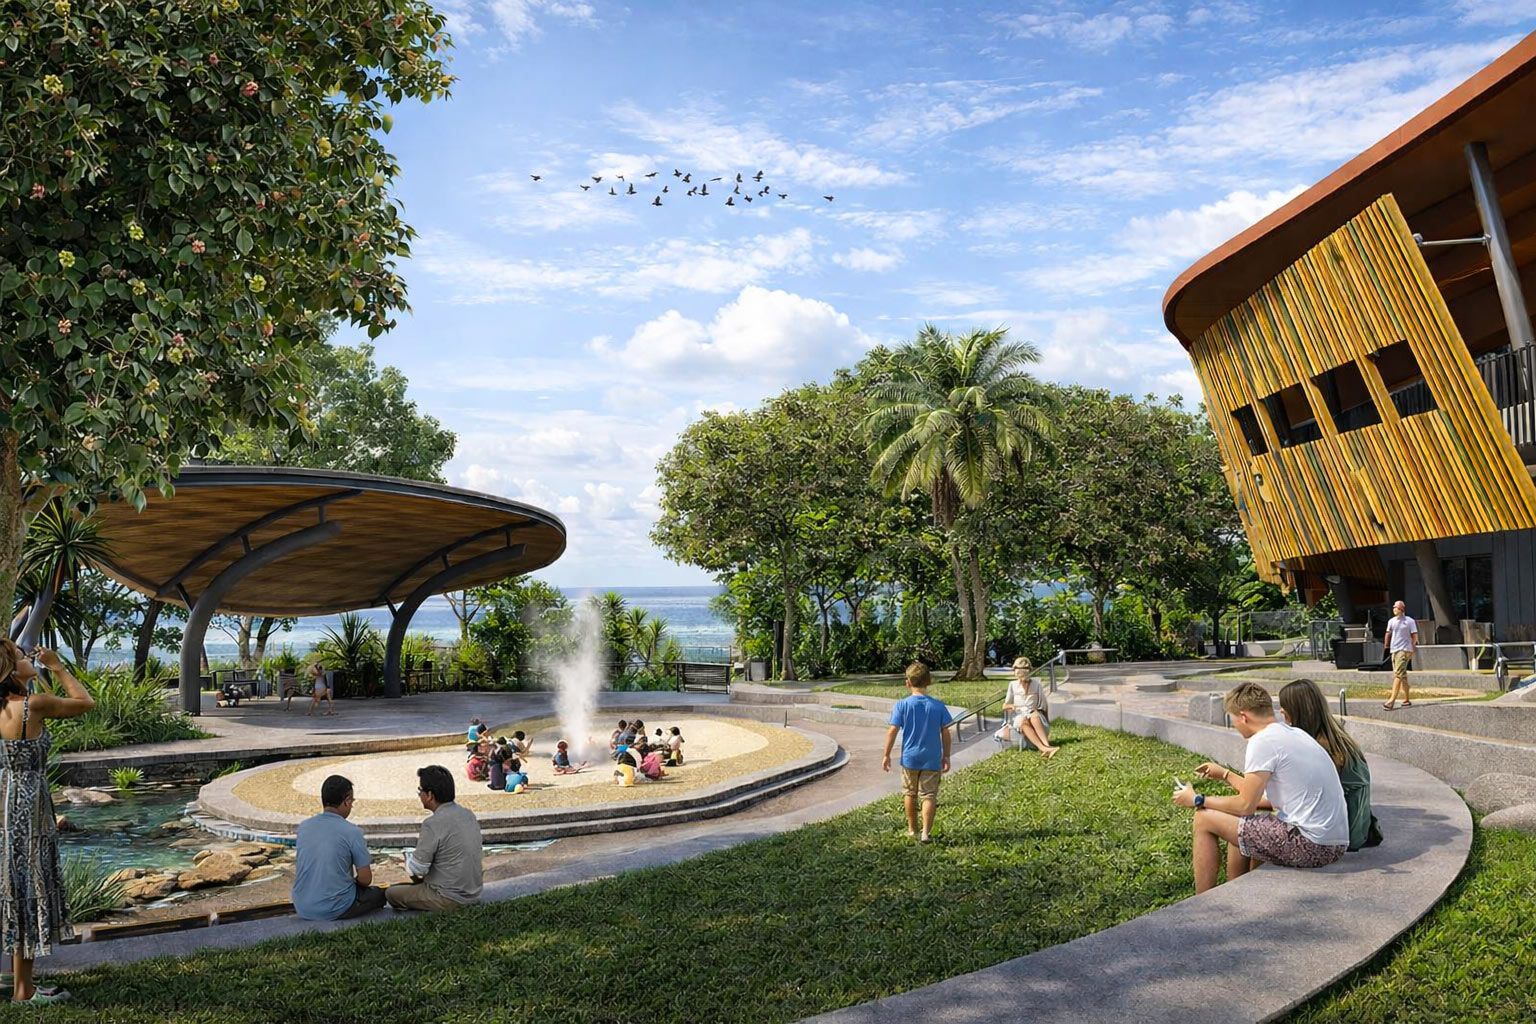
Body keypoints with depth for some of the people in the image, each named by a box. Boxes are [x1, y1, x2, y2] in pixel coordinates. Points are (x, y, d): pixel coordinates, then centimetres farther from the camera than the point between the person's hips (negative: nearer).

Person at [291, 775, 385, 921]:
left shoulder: (303, 827, 2)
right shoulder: (352, 832, -14)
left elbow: (298, 870, 16)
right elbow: (365, 879, -9)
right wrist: (353, 881, 15)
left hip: (302, 909, 6)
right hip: (334, 910, -6)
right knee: (378, 894, 20)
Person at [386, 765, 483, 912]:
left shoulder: (433, 824, -22)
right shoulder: (468, 814, 2)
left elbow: (416, 869, -16)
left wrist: (409, 855, 5)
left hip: (450, 900, -8)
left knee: (391, 893, 8)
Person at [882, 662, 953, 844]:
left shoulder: (902, 705, -10)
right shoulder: (938, 706, -6)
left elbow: (892, 731, -10)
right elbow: (945, 733, -2)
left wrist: (886, 755, -1)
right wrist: (946, 756, 9)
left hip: (910, 758, 0)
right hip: (932, 759, 0)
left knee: (910, 794, 17)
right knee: (929, 796, 4)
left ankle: (912, 830, 29)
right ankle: (925, 833, -5)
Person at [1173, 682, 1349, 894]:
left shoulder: (1263, 741, -13)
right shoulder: (1294, 734, 15)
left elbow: (1245, 806, -10)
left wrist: (1198, 800, 3)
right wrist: (1225, 774, 34)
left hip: (1310, 845, -10)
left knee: (1204, 819, 0)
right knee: (1240, 822, 29)